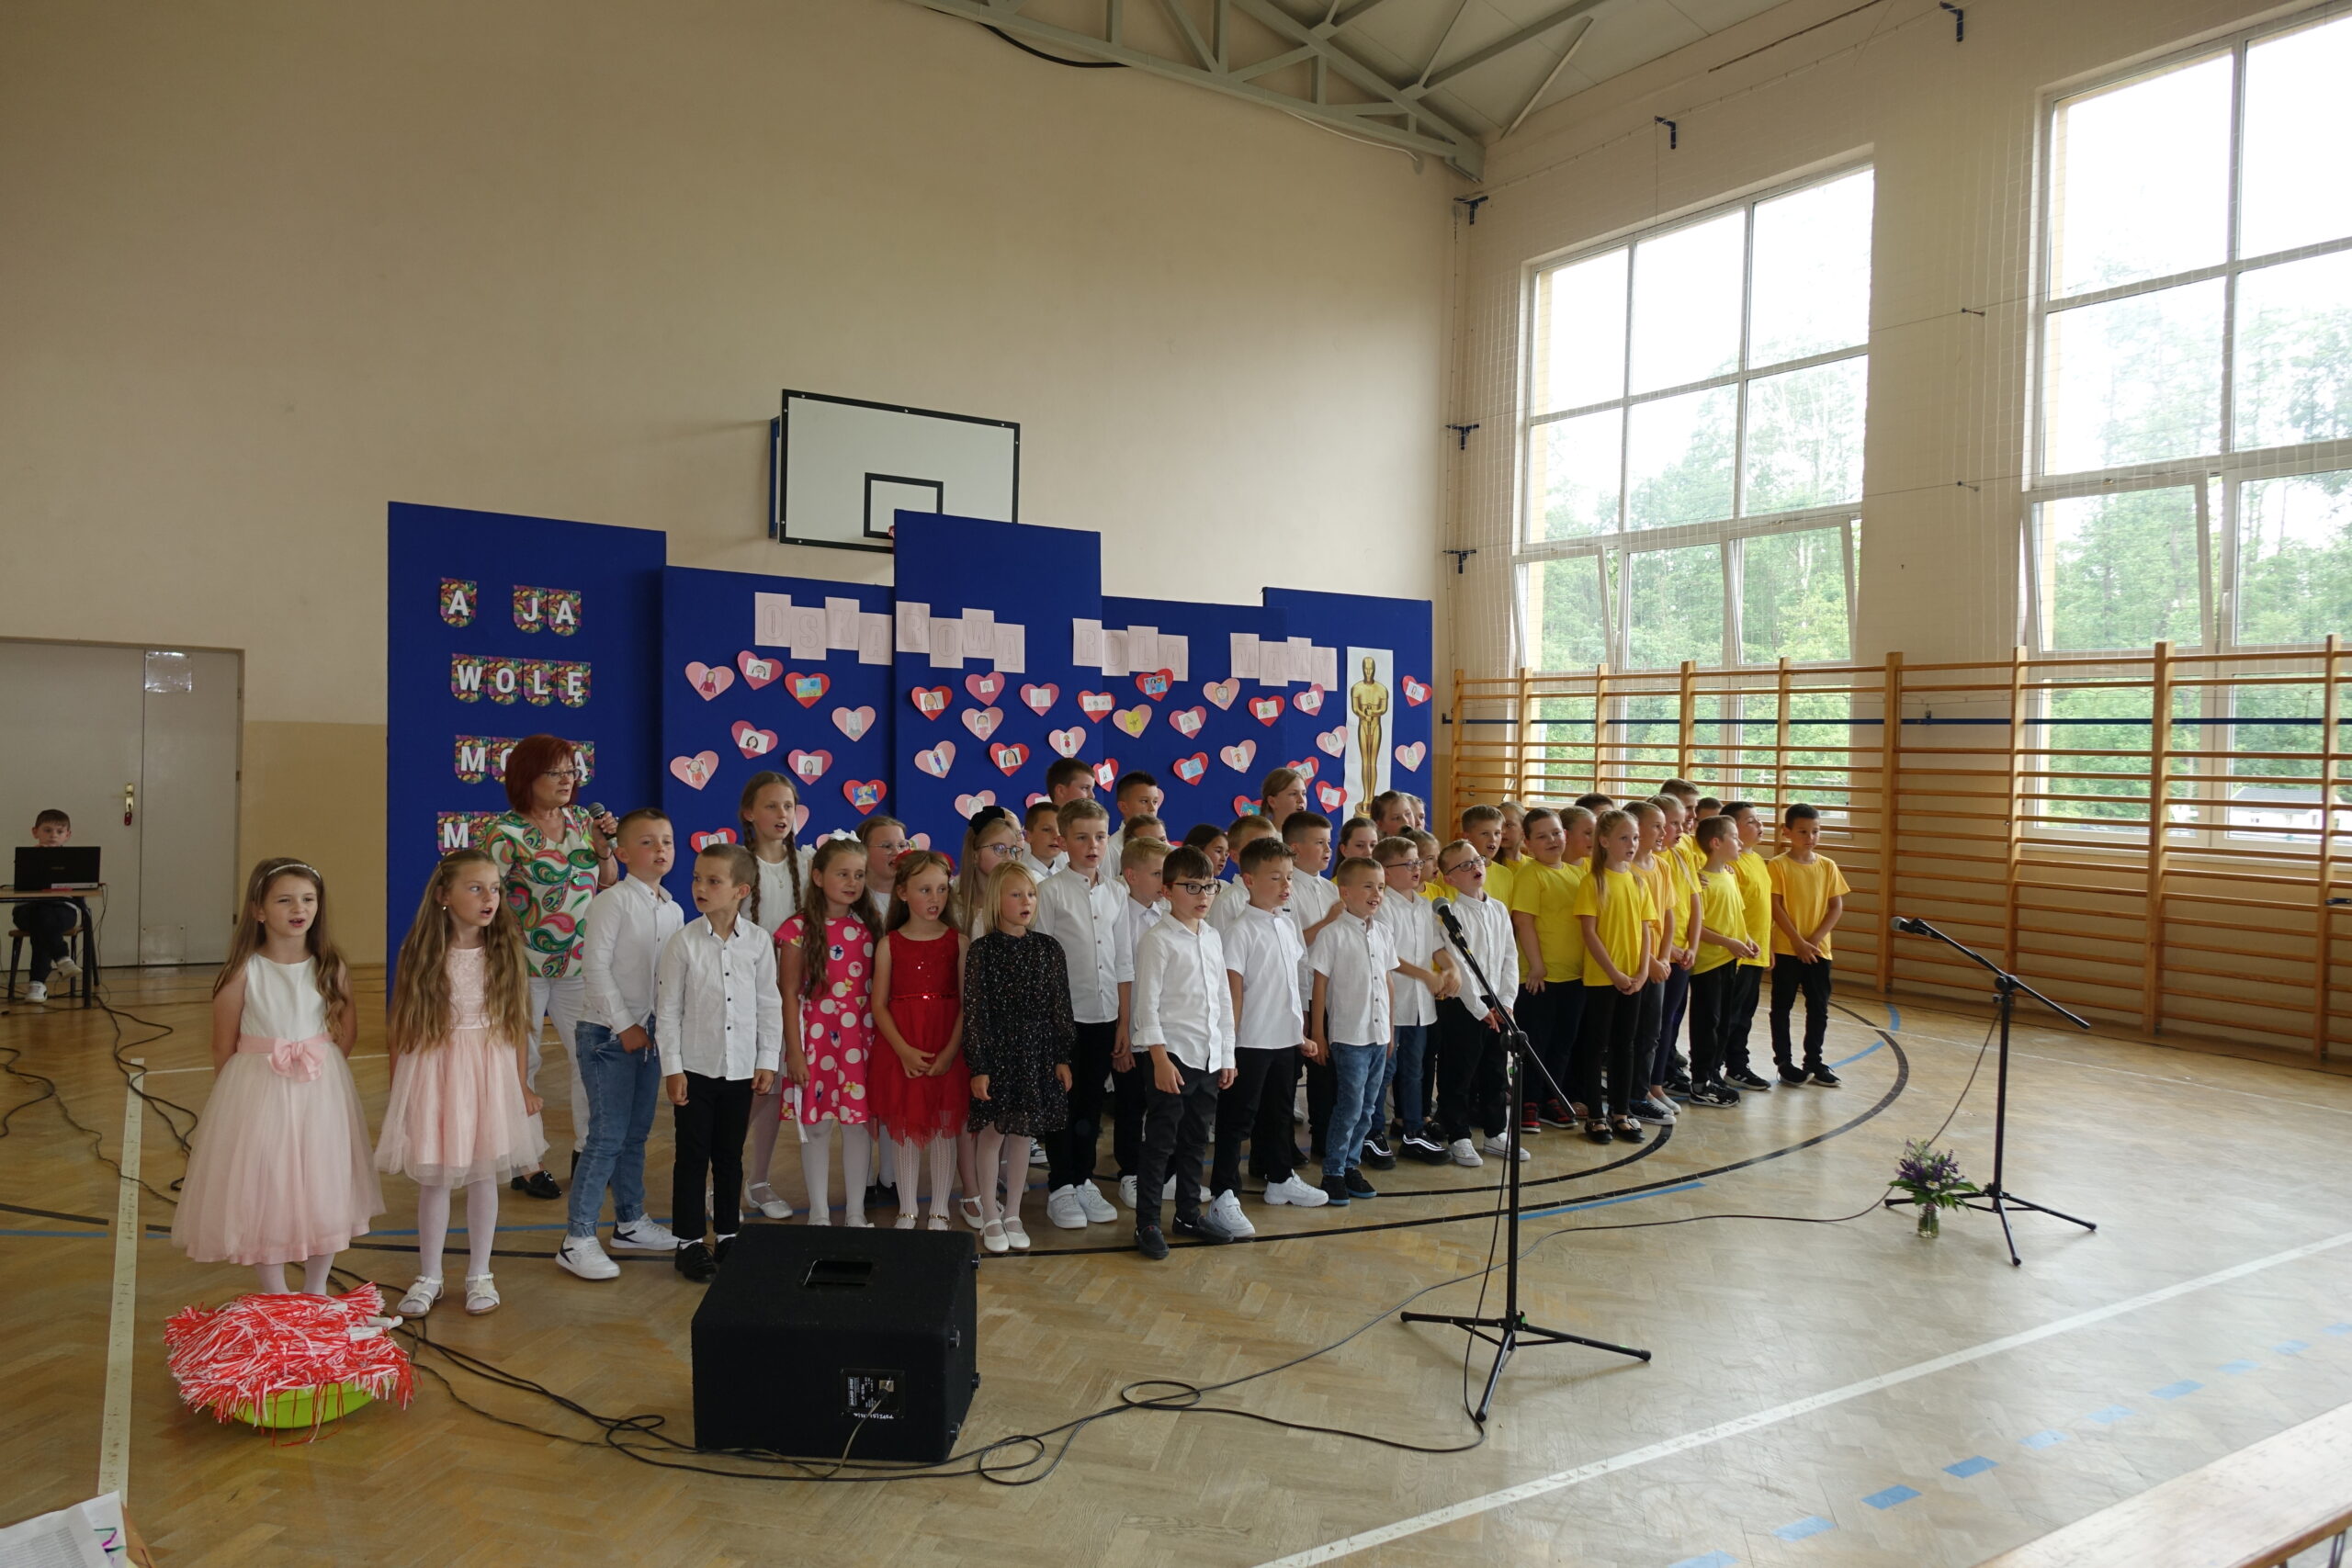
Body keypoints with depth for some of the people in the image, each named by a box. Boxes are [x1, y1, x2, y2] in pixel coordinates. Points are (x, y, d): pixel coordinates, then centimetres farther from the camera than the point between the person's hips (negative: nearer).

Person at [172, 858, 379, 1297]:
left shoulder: (331, 968, -4)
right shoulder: (243, 972, -12)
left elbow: (347, 1031, 8)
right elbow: (223, 1047, -4)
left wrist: (321, 1071, 5)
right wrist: (237, 1092, 3)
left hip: (321, 1095, 2)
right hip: (257, 1095, -2)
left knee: (322, 1193, 11)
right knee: (260, 1194, 7)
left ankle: (315, 1290, 28)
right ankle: (274, 1298, 23)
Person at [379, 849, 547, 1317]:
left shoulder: (505, 952, -1)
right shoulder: (421, 954, -5)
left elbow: (518, 1024, 2)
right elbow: (399, 1027, 0)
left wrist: (522, 1085, 3)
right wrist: (397, 1089, 2)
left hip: (491, 1072, 1)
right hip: (432, 1072, -1)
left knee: (483, 1175, 8)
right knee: (434, 1178, 7)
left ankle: (479, 1275, 23)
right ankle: (428, 1278, 24)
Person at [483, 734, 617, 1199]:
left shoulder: (582, 821, 6)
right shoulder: (504, 833, -11)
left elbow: (608, 885, 12)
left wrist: (603, 846, -4)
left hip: (578, 964, 5)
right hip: (524, 966, -5)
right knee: (523, 1063, 6)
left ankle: (586, 1149, 23)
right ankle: (526, 1164, 17)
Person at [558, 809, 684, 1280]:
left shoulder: (674, 910, 10)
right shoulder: (613, 901, -11)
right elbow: (595, 966, -16)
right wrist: (624, 1025, -15)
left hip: (651, 1033, 7)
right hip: (609, 1033, -7)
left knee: (636, 1134, 15)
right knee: (607, 1136, -7)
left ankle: (631, 1223, 28)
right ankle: (576, 1240, 0)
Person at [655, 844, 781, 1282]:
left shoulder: (758, 941, -3)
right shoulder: (683, 941, -8)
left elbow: (770, 1004, 3)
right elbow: (667, 1009, -5)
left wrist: (768, 1060, 1)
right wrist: (672, 1068, -7)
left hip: (740, 1066, 2)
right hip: (694, 1066, -2)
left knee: (730, 1155, 13)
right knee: (692, 1155, 6)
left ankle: (727, 1234, 27)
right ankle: (690, 1241, 18)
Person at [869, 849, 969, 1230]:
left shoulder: (957, 942, 0)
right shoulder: (889, 944, 0)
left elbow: (966, 1002, -3)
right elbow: (879, 1005, -3)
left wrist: (950, 1051, -12)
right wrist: (904, 1050, -14)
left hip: (946, 1051, 0)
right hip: (901, 1051, 0)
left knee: (944, 1128, 7)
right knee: (906, 1130, 7)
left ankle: (939, 1212, 19)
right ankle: (907, 1212, 20)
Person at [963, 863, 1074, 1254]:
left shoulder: (1048, 949, 2)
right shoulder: (981, 950, -8)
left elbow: (1060, 1006, 5)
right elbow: (974, 1010, -9)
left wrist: (1062, 1057, 3)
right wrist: (978, 1067, -11)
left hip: (1037, 1053, 3)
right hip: (996, 1050, -3)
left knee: (1023, 1132, 11)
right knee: (993, 1132, 5)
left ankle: (1013, 1214, 24)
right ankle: (991, 1217, 20)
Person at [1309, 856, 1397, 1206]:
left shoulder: (1382, 933, 9)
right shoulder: (1334, 934, -10)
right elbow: (1320, 985, -8)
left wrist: (1391, 1028, 15)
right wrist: (1317, 1034, -9)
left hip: (1379, 1035, 6)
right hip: (1348, 1035, -6)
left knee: (1367, 1108, 11)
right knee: (1350, 1106, -4)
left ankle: (1351, 1165, 24)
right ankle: (1333, 1172, 7)